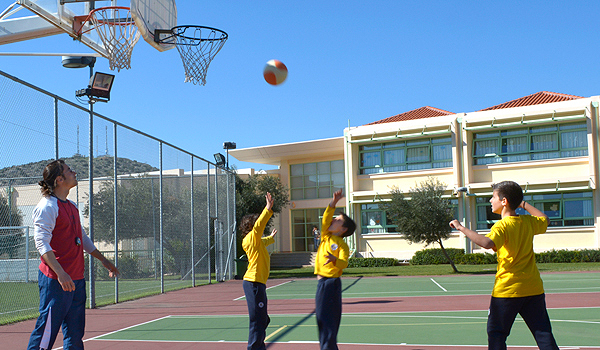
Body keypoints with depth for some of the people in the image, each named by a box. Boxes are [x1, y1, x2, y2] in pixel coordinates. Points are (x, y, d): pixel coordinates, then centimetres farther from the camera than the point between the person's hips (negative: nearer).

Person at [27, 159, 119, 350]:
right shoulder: (47, 206, -11)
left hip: (77, 280, 9)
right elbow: (42, 243, -19)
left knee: (75, 335, 10)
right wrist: (60, 273, -28)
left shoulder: (72, 206, 16)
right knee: (46, 333, -4)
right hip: (55, 281, -9)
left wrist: (103, 259, 31)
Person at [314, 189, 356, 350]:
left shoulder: (342, 245, -8)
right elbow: (326, 218, -3)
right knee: (321, 316, 12)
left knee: (328, 318, -6)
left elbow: (344, 264, -21)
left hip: (332, 283, -7)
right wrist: (333, 203, -13)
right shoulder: (326, 236, 10)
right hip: (322, 281, 7)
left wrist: (334, 259, -41)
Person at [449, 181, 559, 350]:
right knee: (543, 333, 8)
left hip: (507, 290, -5)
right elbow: (544, 219, 28)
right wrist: (523, 204, 30)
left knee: (496, 333, 8)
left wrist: (462, 228, -27)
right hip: (534, 289, 6)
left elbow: (487, 243, -35)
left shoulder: (502, 226, -15)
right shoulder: (528, 222, 5)